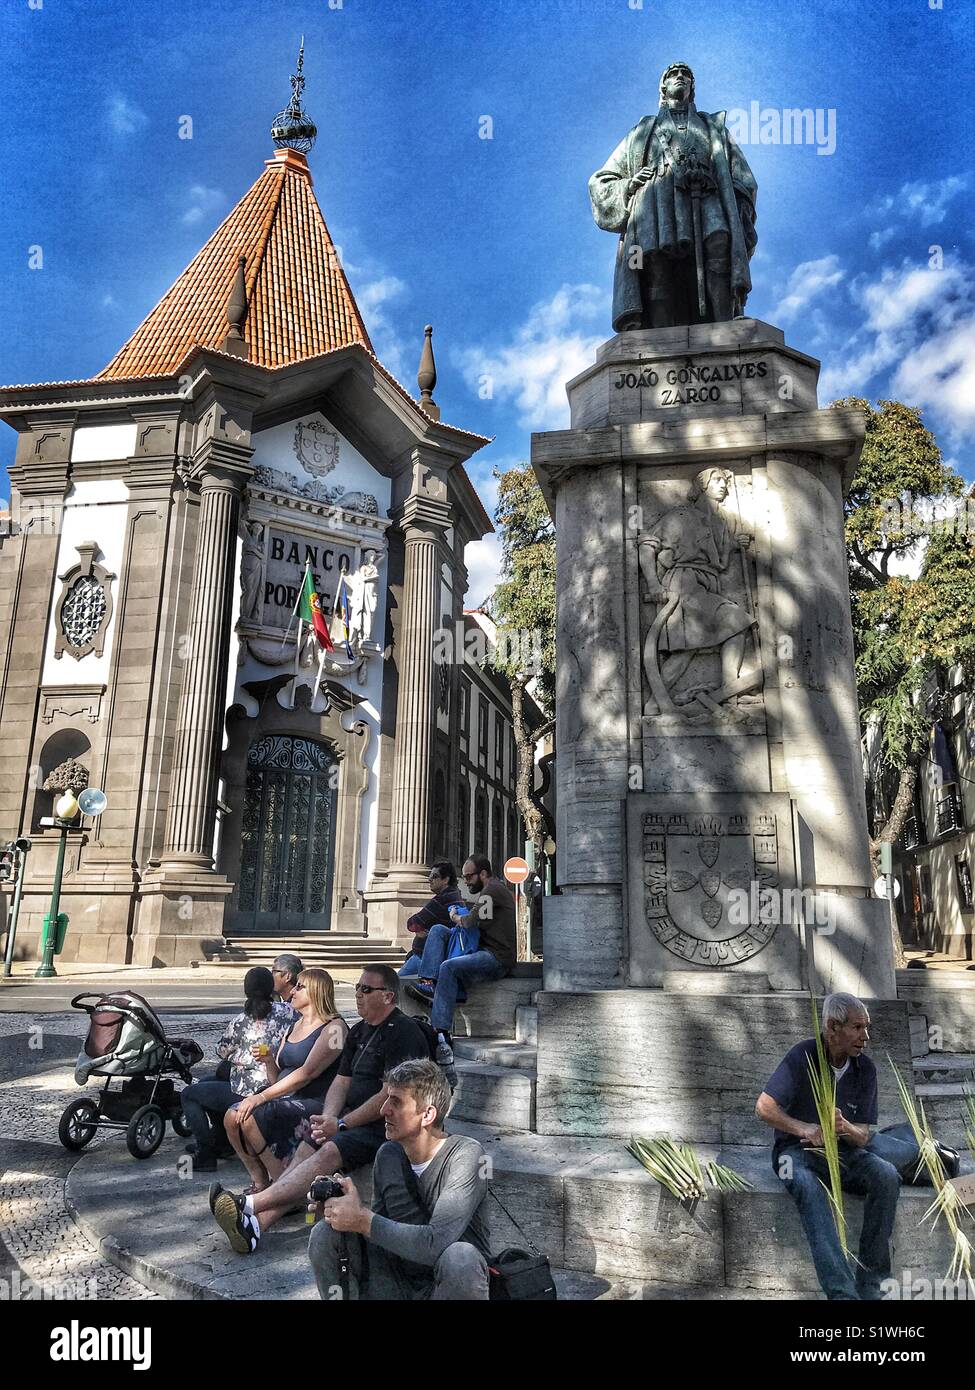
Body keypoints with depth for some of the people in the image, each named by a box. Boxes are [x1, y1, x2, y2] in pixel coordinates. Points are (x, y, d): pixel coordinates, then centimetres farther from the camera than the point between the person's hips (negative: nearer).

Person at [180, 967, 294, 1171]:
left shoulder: (241, 1022, -9)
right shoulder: (287, 1012, -2)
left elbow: (222, 1051, 7)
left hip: (248, 1094, -7)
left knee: (188, 1094, 12)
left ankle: (206, 1154, 6)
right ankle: (221, 1141, 38)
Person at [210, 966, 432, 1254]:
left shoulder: (404, 1032, -13)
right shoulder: (360, 1031, 16)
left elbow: (390, 1095, -18)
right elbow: (342, 1081, 15)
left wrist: (341, 1125, -16)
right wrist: (327, 1119, -5)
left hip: (387, 1124, -8)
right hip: (356, 1118, 8)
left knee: (330, 1152, -27)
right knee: (305, 1151, -13)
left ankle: (250, 1203, -36)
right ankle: (257, 1223, -28)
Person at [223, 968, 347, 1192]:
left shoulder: (334, 1027, -8)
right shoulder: (295, 1026, 20)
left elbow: (308, 1072, -19)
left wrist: (262, 1097, -21)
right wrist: (269, 1060, -2)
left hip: (313, 1104, -8)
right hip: (285, 1097, 8)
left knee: (251, 1118, -25)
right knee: (232, 1117, -13)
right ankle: (261, 1184, 0)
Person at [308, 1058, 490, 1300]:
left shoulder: (466, 1156, -20)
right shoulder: (388, 1154, 1)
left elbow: (436, 1243, -31)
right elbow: (380, 1230, 7)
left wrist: (362, 1220, -24)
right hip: (398, 1283, 5)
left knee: (460, 1257, -38)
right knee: (325, 1234, -13)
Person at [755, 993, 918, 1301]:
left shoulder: (865, 1068, -1)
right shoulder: (804, 1056, -14)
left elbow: (862, 1136, -1)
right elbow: (764, 1107, -16)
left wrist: (845, 1127, -24)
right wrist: (804, 1129, -30)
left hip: (844, 1151, 4)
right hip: (798, 1149, -4)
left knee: (887, 1175, -26)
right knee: (807, 1184, -36)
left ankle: (870, 1284, -20)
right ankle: (842, 1291, -43)